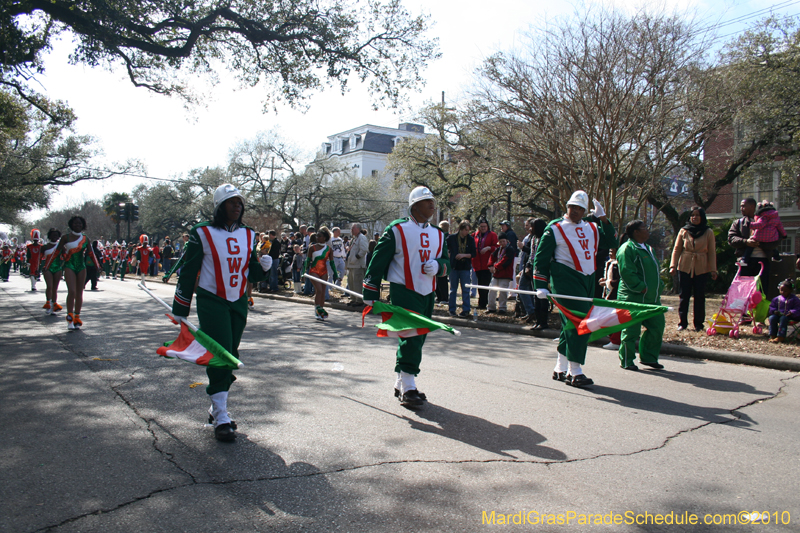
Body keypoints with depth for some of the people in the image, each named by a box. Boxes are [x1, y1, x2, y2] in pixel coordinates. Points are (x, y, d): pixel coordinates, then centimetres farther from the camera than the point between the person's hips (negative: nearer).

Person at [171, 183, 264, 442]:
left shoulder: (248, 235, 8)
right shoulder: (203, 233, -6)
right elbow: (188, 271, -3)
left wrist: (262, 266, -12)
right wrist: (180, 309, -3)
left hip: (238, 302, 5)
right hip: (211, 301, -5)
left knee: (231, 355, 9)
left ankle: (216, 408, 24)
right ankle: (221, 417, -4)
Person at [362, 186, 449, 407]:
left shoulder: (438, 234, 14)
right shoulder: (397, 229, -5)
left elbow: (446, 260, 20)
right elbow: (378, 260, -4)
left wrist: (438, 266, -6)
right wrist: (370, 292, -5)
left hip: (427, 293, 7)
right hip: (403, 291, -7)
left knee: (417, 339, 11)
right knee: (410, 337, -14)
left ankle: (399, 384, 24)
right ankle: (408, 388, -8)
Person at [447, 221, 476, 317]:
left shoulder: (471, 239, -1)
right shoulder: (452, 238, -3)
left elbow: (473, 254, 0)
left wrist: (464, 255, -14)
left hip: (465, 267, 0)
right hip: (454, 267, 0)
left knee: (465, 290, 1)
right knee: (453, 290, 7)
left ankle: (466, 310, 6)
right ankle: (452, 310, 15)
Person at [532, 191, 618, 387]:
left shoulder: (592, 228, 16)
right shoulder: (555, 228, -1)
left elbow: (611, 242, 13)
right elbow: (540, 257, -1)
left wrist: (603, 219, 6)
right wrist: (541, 286, -7)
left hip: (588, 280, 6)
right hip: (565, 279, -6)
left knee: (572, 325, 10)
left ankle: (560, 369, 22)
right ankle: (574, 372, -8)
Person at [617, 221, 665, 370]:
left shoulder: (648, 248, 19)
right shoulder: (627, 249, -11)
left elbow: (655, 270, 27)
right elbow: (627, 273, -19)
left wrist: (658, 286, 13)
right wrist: (642, 288, -20)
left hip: (652, 298, 9)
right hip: (633, 298, -9)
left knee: (657, 326, 9)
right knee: (631, 330, -2)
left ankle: (648, 357, 23)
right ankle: (626, 361, 11)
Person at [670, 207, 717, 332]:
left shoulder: (708, 232, 4)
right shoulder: (683, 231, 5)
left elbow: (712, 252, 4)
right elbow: (676, 249, 5)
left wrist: (713, 270, -2)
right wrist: (673, 265, -5)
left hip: (701, 269, 0)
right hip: (685, 267, 0)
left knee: (699, 296, 2)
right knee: (684, 295, 1)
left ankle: (698, 324, 10)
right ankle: (682, 323, 7)